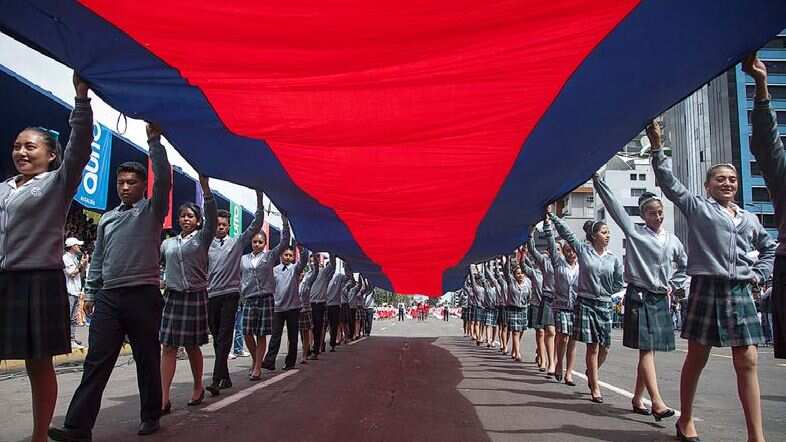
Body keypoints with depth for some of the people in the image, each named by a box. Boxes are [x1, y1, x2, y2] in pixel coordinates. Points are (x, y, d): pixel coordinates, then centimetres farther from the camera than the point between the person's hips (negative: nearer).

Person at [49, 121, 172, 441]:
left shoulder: (152, 210, 4)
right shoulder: (108, 218, 18)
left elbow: (163, 179, -13)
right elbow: (97, 259, 21)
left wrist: (154, 141, -14)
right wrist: (90, 292, 17)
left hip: (143, 295, -4)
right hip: (108, 297, 4)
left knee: (148, 360, 5)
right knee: (96, 360, 0)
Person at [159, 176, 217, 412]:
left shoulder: (202, 238, 1)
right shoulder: (168, 243, 13)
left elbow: (212, 217, -14)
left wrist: (205, 186, -24)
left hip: (195, 297, -3)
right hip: (171, 296, 3)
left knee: (192, 346, 6)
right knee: (168, 347, -4)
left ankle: (198, 387, 26)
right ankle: (164, 399, -5)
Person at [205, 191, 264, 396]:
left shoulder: (237, 242, 5)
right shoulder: (206, 245, 7)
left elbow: (255, 225, -3)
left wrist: (259, 200, -12)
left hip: (230, 294, -3)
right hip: (210, 296, 3)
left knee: (224, 337, -10)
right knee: (217, 338, 9)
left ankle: (216, 380, -15)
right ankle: (225, 377, 20)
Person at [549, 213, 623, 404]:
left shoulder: (614, 258, 3)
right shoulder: (583, 250, -2)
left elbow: (619, 284, 10)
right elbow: (566, 232, -5)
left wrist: (604, 291, 4)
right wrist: (552, 215, -8)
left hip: (605, 305, 3)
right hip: (585, 303, -3)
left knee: (604, 347, 5)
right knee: (593, 346, -4)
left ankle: (592, 372, 36)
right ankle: (595, 387, 5)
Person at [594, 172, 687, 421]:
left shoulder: (672, 240, 11)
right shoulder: (634, 232, -1)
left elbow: (685, 265, 28)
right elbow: (613, 206, -8)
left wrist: (673, 286, 16)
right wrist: (597, 179, -12)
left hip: (661, 299, 5)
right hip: (639, 297, -5)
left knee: (649, 351, 7)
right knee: (646, 349, -10)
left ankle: (637, 398, 17)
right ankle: (657, 402, -14)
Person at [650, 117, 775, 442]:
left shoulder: (749, 219, 16)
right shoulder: (697, 207, 3)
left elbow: (769, 248, 30)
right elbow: (669, 183, -7)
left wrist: (759, 273, 13)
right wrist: (657, 147, -15)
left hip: (740, 294, 4)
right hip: (706, 289, -4)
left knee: (748, 363, 0)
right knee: (696, 360, 4)